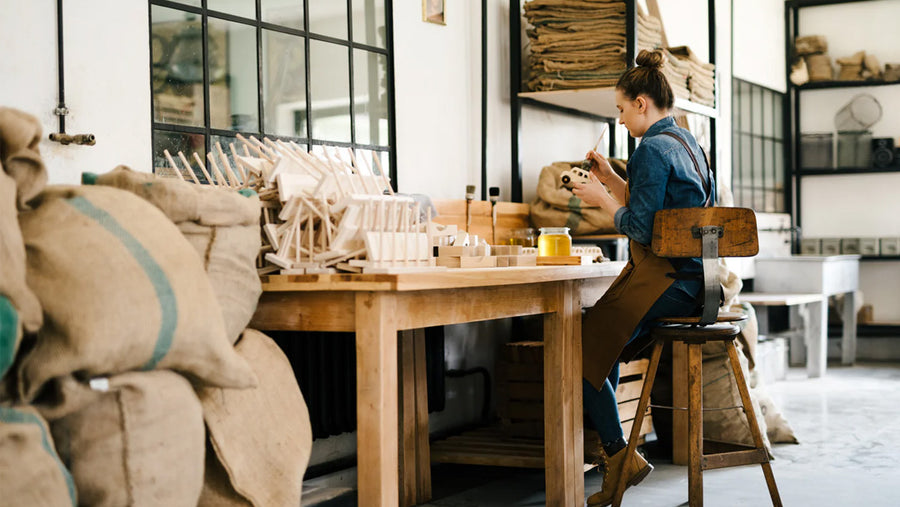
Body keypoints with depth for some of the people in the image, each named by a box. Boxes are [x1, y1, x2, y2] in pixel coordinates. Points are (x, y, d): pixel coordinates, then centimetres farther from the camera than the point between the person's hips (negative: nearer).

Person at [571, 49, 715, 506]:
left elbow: (641, 227, -20)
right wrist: (610, 179, 19)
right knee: (603, 340, 24)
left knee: (581, 349, -2)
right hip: (689, 277, 11)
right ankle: (607, 446, 28)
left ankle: (619, 455, 3)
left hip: (662, 280, -11)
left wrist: (601, 199, -6)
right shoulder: (687, 143, 16)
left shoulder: (653, 149, -16)